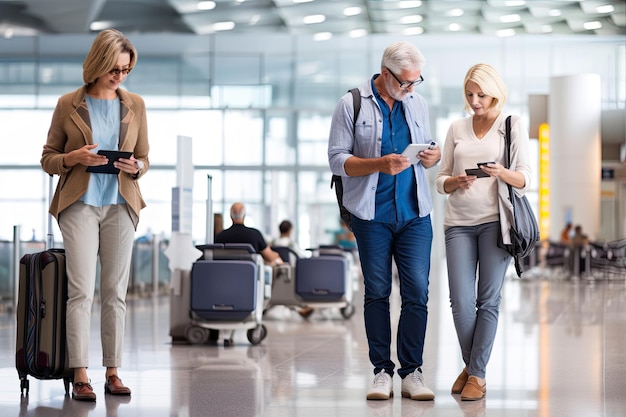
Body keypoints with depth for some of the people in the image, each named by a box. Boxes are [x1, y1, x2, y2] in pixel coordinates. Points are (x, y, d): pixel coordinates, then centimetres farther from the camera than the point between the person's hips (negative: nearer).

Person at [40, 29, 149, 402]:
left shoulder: (135, 105, 9)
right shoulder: (68, 105, 2)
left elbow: (145, 159, 14)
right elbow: (48, 159, 6)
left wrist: (135, 167, -9)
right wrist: (75, 157, -14)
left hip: (121, 206, 3)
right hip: (79, 204, -3)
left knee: (116, 291, 4)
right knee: (82, 290, -10)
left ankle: (113, 373, 9)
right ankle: (80, 376, -10)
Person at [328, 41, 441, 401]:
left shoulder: (418, 103, 11)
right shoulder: (352, 105, -3)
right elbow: (337, 160, -7)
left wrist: (434, 156, -4)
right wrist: (380, 164, -21)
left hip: (414, 213, 3)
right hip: (372, 214, -3)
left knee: (417, 292, -3)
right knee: (377, 292, 4)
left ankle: (412, 371, 2)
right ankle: (382, 371, 10)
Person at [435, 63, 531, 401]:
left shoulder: (512, 126, 5)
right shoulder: (457, 129, 13)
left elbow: (525, 180, 0)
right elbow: (440, 180, 13)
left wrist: (501, 173, -21)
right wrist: (455, 182, -9)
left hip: (495, 220, -2)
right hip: (459, 223, 2)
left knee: (488, 300, -4)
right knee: (461, 301, -4)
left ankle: (477, 373, 3)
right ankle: (471, 365, 15)